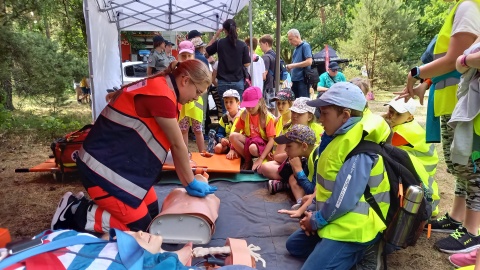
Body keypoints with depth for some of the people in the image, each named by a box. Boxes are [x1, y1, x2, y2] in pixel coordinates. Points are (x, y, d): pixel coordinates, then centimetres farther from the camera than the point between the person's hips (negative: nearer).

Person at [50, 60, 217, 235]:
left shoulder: (159, 88, 8)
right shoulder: (161, 94, -23)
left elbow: (173, 144, 8)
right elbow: (177, 145, -14)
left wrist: (189, 182, 8)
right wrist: (191, 183, -1)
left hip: (124, 164, 10)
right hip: (104, 168, -10)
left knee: (152, 214, 10)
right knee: (140, 227, -4)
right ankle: (74, 214, 6)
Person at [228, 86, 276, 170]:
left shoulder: (267, 117, -15)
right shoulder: (244, 115, -2)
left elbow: (271, 141, -19)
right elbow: (235, 132, 2)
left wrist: (261, 159, -26)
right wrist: (232, 149, -10)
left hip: (262, 143, -5)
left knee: (253, 148, -40)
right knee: (233, 136, -24)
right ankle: (248, 160, -6)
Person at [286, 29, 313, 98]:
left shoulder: (305, 46, -6)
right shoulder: (296, 49, 18)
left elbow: (309, 62, -17)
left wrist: (293, 65, -13)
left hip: (302, 80, -8)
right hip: (295, 80, 8)